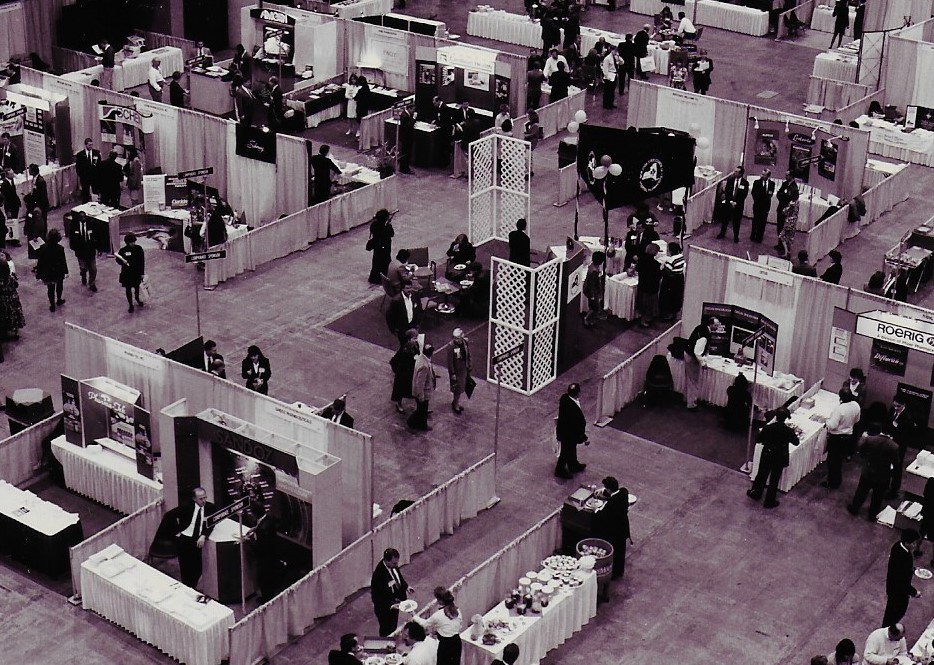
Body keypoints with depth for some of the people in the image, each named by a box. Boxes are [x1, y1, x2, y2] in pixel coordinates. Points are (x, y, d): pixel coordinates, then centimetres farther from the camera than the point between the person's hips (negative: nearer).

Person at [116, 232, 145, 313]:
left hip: (137, 272, 2)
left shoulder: (139, 249, -9)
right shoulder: (123, 250, -13)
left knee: (137, 287, 22)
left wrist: (142, 273, -3)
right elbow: (118, 260, -2)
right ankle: (130, 305, 19)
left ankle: (137, 299, 50)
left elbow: (142, 261, -3)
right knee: (128, 289, 5)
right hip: (127, 273, -2)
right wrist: (123, 262, -26)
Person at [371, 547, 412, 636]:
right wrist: (390, 606, -36)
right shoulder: (378, 576, -37)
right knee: (386, 632, 15)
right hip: (385, 610, -8)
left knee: (393, 629, 29)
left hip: (395, 605, 8)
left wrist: (406, 586, 0)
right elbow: (376, 598, -30)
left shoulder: (393, 566, -14)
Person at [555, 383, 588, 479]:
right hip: (568, 434, -8)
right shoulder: (574, 409, -42)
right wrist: (584, 439, -14)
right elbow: (578, 426, -26)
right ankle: (560, 471, 42)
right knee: (566, 452, 19)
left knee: (572, 448, 31)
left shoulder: (564, 397, -19)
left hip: (562, 427, 8)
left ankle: (574, 466, 55)